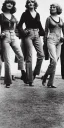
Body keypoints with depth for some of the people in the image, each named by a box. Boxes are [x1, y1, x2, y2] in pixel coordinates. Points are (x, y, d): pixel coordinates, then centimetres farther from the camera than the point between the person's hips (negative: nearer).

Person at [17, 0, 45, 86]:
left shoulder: (37, 14, 14)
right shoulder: (25, 14, 2)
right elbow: (19, 25, -1)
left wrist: (42, 32, 3)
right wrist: (23, 32, -14)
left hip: (36, 35, 5)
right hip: (28, 35, -4)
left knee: (41, 55, -5)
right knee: (29, 57, -4)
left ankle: (35, 73, 14)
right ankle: (29, 80, 0)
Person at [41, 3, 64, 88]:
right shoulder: (49, 18, 5)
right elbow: (46, 31, 6)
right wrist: (45, 42, 4)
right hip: (51, 40, -4)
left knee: (54, 62, 1)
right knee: (54, 61, -20)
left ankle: (50, 83, 6)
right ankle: (45, 77, 0)